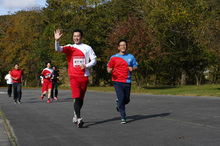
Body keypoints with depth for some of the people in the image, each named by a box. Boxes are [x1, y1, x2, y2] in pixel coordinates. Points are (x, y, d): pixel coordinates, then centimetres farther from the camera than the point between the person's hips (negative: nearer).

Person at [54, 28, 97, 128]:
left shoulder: (87, 48, 8)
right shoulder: (69, 48, 5)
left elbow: (94, 60, 9)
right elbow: (58, 49, -11)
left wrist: (86, 66, -9)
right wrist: (57, 40, -32)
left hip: (84, 76, 2)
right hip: (73, 76, -2)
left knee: (81, 99, 10)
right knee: (76, 97, -17)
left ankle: (75, 115, 34)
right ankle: (79, 119, -20)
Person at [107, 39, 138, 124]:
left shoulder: (131, 57, 9)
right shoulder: (114, 57, 3)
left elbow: (136, 66, 16)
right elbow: (108, 67, 9)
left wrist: (132, 69, -7)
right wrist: (109, 70, -15)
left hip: (127, 81, 3)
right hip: (117, 81, -2)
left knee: (127, 100, 7)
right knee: (121, 98, -12)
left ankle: (118, 104, 42)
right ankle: (123, 118, -2)